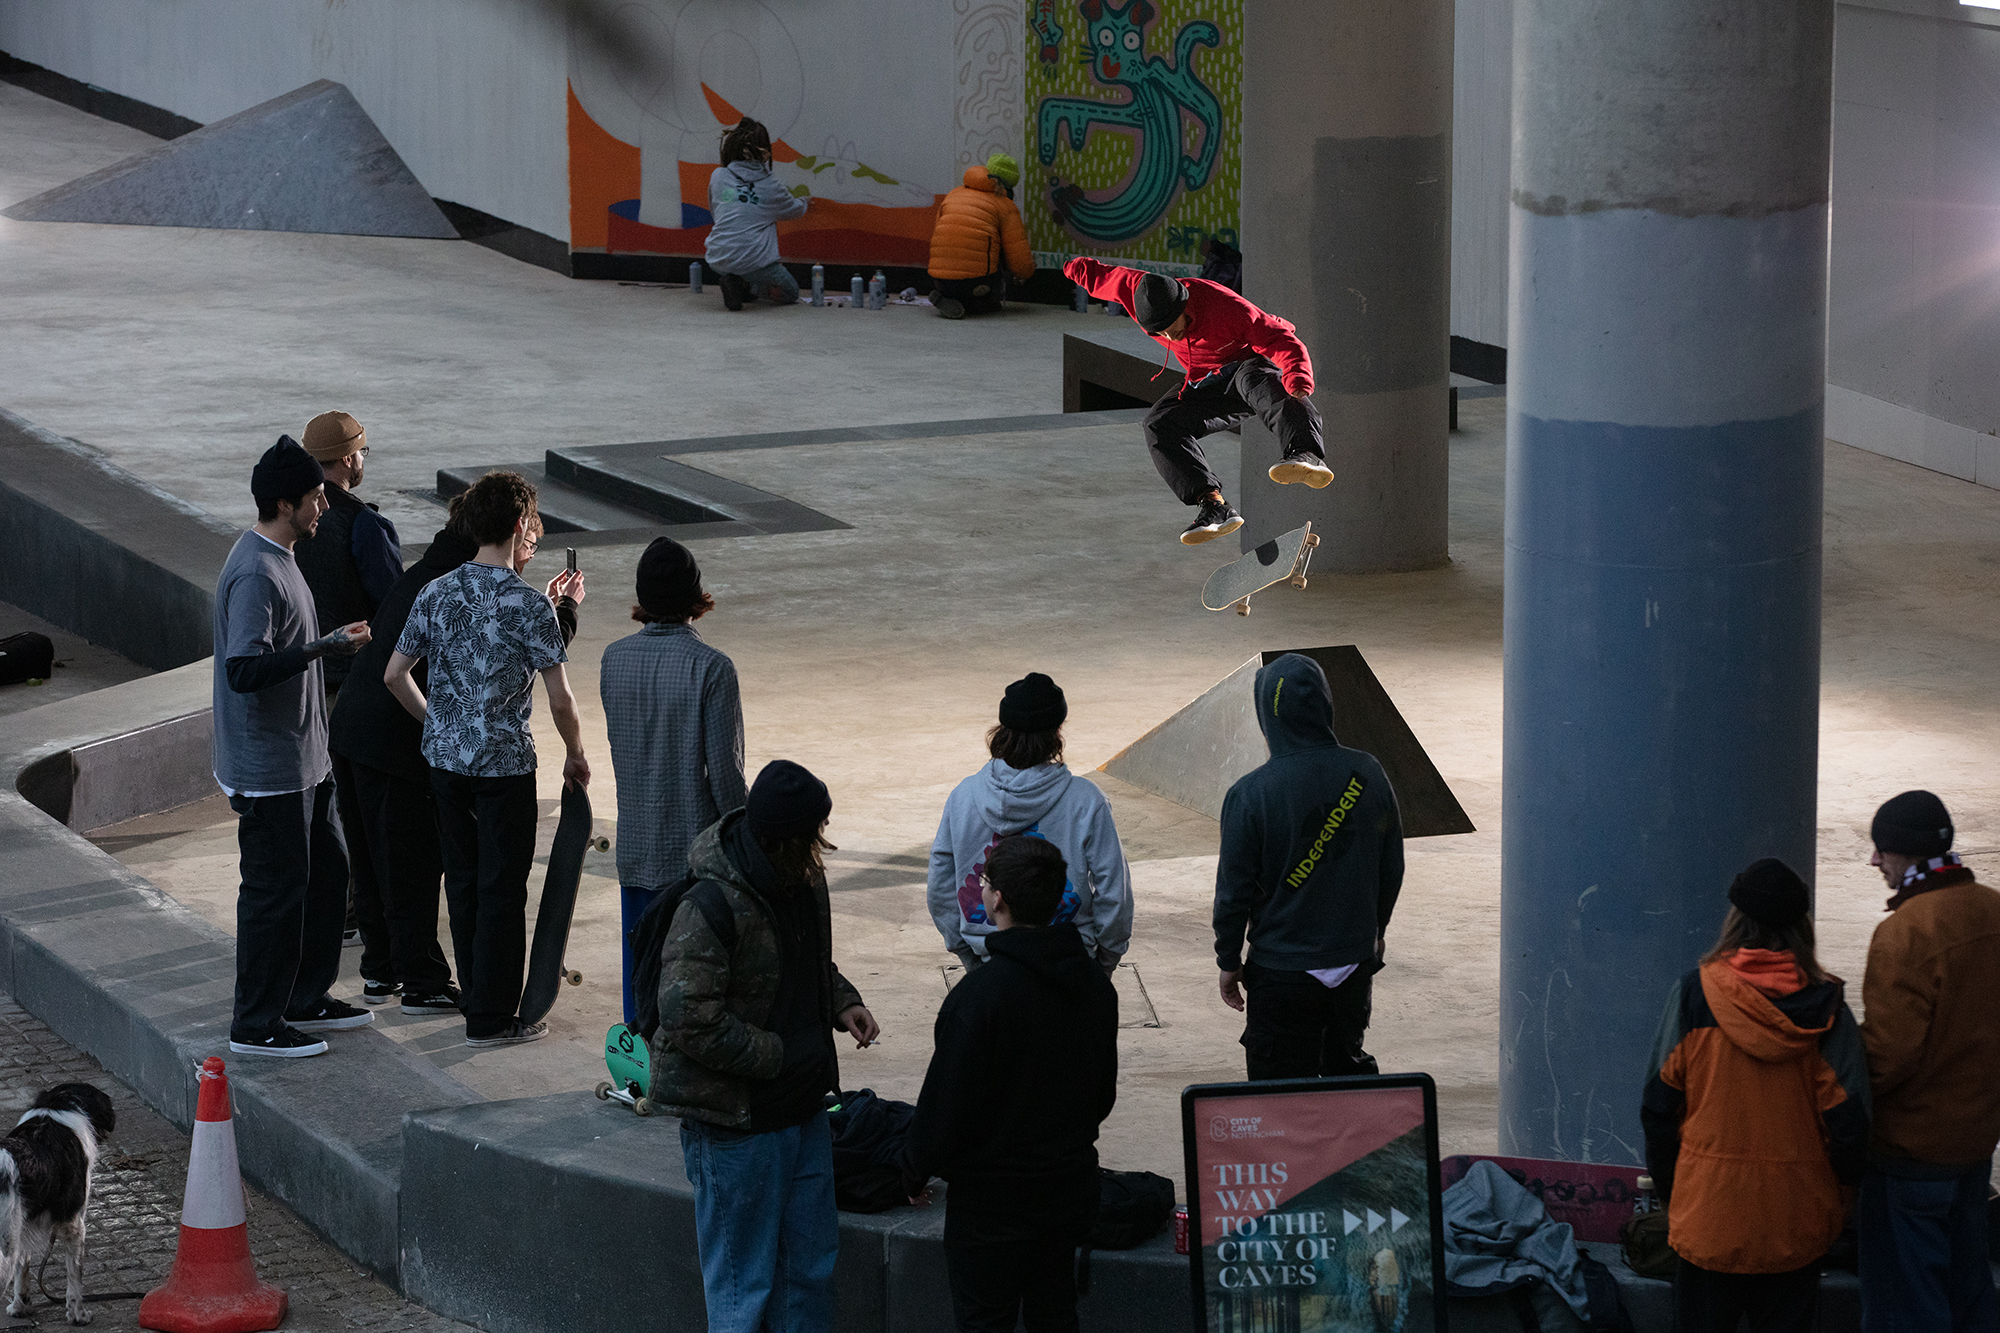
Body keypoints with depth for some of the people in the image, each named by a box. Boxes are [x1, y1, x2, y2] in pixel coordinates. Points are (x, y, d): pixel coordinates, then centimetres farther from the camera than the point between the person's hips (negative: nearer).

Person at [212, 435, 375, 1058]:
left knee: (326, 873, 18)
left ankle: (306, 999, 31)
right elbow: (244, 669, -32)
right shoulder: (254, 574, -23)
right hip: (267, 769, -11)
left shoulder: (278, 558, 11)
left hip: (301, 759, 11)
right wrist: (325, 647, -31)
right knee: (275, 891, -2)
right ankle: (256, 1026, 8)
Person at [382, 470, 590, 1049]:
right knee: (502, 890, 2)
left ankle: (476, 997, 26)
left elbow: (395, 675, 7)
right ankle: (492, 1017, 5)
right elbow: (560, 700, -17)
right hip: (504, 763, -6)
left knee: (463, 881, 16)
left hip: (445, 757, 6)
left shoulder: (436, 593, 0)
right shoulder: (528, 605, -16)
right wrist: (575, 756, 1)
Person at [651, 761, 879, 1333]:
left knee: (812, 1264, 18)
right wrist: (777, 1057, -20)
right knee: (742, 1284, 2)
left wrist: (841, 1002, 2)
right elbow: (688, 1019, -25)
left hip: (803, 1110, 8)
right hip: (735, 1122, -8)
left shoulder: (803, 880, 3)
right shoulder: (710, 907, -24)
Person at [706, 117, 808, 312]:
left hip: (717, 260, 5)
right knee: (790, 292, 18)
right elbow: (797, 209, 19)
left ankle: (736, 282, 10)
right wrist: (803, 199, 44)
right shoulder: (770, 188, -1)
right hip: (754, 260, -5)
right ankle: (745, 286, -9)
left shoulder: (718, 176, 4)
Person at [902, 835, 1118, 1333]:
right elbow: (1104, 1093, 11)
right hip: (1070, 1188, 7)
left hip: (991, 1198, -7)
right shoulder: (1095, 983, 0)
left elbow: (945, 1103, -19)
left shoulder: (979, 994, -24)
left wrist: (914, 1171, -3)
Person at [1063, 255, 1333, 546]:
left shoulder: (1227, 308, -31)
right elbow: (1102, 278, 5)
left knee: (1254, 379, -41)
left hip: (1253, 363, -6)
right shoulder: (1136, 291, -17)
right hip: (1205, 386, 6)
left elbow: (1283, 342, -32)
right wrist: (1079, 269, 27)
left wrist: (1298, 379, -52)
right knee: (1160, 423, -19)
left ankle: (1305, 455, -67)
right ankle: (1213, 504, -35)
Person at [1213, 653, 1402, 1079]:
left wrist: (1229, 961, 3)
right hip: (1356, 961, 4)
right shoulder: (1368, 775, -6)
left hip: (1283, 970, -4)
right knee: (1349, 1067, 23)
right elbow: (1392, 869, 6)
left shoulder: (1250, 794, -19)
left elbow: (1234, 891, -11)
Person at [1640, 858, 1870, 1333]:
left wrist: (1667, 1187, 11)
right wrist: (1838, 1199, 11)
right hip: (1796, 1220, 0)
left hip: (1708, 1210, 0)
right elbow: (1848, 1120, -5)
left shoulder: (1692, 995, -6)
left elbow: (1659, 1103, -1)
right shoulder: (1825, 1010, -6)